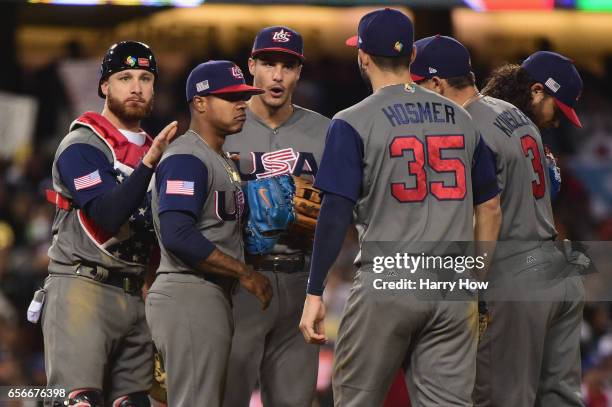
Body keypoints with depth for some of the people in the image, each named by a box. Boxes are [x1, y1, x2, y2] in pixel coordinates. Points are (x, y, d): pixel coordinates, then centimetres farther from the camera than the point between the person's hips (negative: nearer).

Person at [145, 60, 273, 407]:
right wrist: (244, 272, -18)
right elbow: (177, 236, -23)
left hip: (213, 298, 11)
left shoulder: (223, 160, 21)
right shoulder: (186, 159, -12)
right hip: (190, 297, -11)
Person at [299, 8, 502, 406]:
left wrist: (314, 294, -6)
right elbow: (490, 207, 15)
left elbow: (336, 213, -9)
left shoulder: (354, 124, -3)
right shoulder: (461, 118, 12)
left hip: (384, 287, -4)